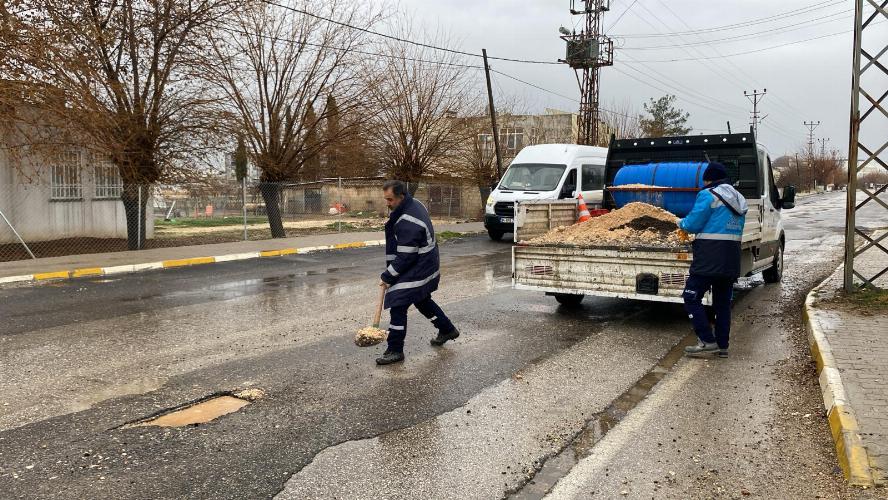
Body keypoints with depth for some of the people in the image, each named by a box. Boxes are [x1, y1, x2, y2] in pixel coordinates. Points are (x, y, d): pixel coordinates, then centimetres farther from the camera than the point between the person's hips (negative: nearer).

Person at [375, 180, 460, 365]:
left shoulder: (408, 223, -30)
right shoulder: (413, 205, 2)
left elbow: (405, 257, -26)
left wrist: (387, 276, -16)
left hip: (417, 271, -11)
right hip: (427, 267, 11)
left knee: (398, 306, -6)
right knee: (422, 300, 26)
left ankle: (395, 350, 2)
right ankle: (447, 329, 41)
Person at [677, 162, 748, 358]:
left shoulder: (708, 195, -8)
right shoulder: (739, 199, 17)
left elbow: (693, 223, -11)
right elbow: (737, 229, 19)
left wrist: (682, 225, 11)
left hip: (710, 258, -8)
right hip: (731, 260, 8)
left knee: (691, 297, -1)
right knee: (723, 302, 13)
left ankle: (708, 341, -6)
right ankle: (722, 346, 16)